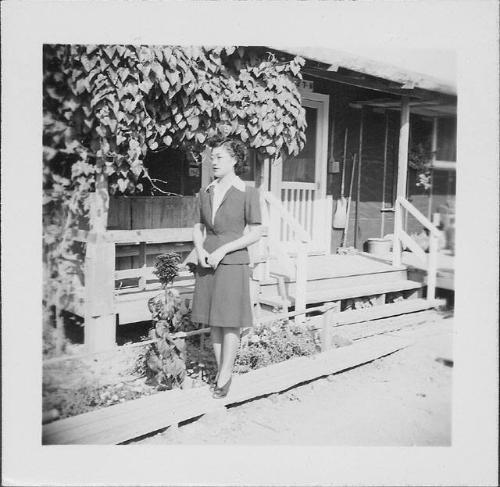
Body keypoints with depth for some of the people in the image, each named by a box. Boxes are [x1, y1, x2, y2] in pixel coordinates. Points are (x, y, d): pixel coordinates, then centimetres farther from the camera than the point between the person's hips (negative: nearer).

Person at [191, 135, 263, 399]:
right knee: (213, 320, 10)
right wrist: (200, 249, -5)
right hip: (207, 263, 5)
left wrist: (223, 250, -15)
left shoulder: (248, 193, -7)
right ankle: (221, 371, 22)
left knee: (230, 321, 0)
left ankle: (225, 376, 12)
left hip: (233, 262, -5)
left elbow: (255, 233, -7)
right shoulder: (205, 192, 8)